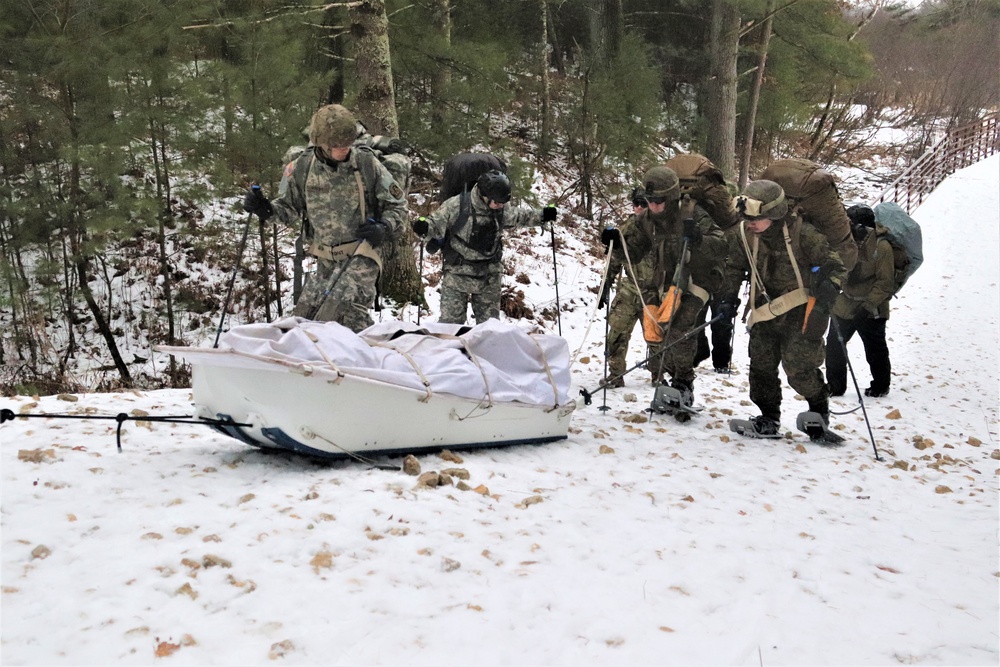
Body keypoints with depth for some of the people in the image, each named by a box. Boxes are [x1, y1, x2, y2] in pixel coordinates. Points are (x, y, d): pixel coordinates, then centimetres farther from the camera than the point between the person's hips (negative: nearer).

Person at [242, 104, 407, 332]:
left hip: (360, 256, -4)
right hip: (325, 260, 4)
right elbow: (292, 208, 14)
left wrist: (384, 228, -16)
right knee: (302, 318, 7)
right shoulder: (303, 167, -2)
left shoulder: (367, 163, -8)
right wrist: (268, 209, -6)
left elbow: (397, 205, 3)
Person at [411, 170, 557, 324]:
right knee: (451, 319, 0)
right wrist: (424, 226, -31)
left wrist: (543, 215, 12)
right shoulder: (457, 205, -16)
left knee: (490, 321, 13)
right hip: (458, 274, -4)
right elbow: (436, 223, -11)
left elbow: (521, 216, 19)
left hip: (489, 276, 4)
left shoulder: (502, 210, 0)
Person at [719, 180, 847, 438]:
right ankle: (769, 416, 22)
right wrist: (729, 297, 1)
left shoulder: (802, 233, -20)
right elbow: (735, 267, 12)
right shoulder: (744, 235, -5)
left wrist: (829, 286, -33)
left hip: (803, 311, -5)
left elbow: (834, 266, -13)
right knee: (761, 365, 4)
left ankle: (819, 406, 21)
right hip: (766, 312, 5)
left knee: (798, 368, -8)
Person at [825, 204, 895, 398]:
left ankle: (881, 385, 29)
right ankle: (835, 385, 18)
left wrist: (869, 305, -21)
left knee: (875, 350, 10)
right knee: (834, 345, 6)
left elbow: (886, 282, -15)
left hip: (871, 311, -6)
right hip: (845, 305, 6)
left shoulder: (881, 247, -16)